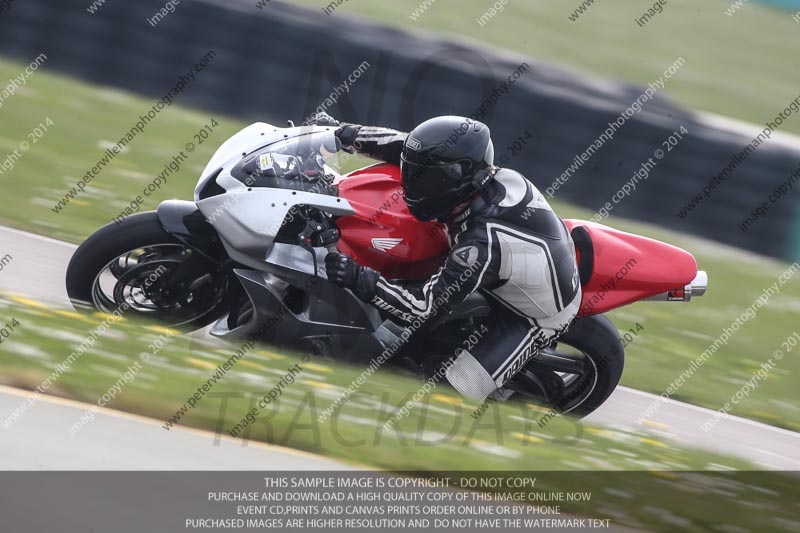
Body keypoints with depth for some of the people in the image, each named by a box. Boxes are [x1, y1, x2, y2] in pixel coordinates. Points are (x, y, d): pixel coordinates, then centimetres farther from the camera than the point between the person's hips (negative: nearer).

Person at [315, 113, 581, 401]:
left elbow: (428, 303, -34)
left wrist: (362, 280, -41)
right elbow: (404, 147, -6)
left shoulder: (480, 244, -40)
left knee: (453, 391, -12)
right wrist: (343, 133, -8)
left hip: (534, 318, -8)